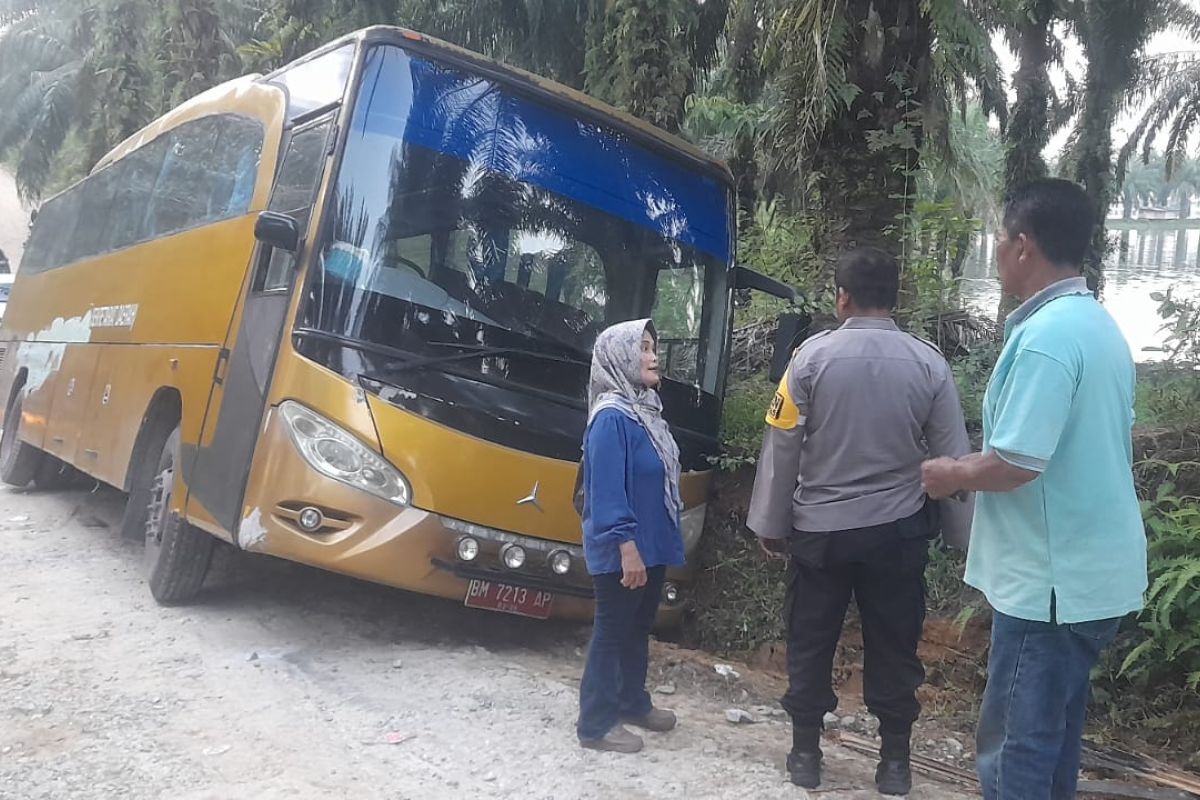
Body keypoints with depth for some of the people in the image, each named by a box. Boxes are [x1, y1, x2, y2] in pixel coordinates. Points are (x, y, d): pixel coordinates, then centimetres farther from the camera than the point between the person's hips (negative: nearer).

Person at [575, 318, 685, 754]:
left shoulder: (645, 410, 10)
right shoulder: (611, 418, -18)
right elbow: (608, 489, -22)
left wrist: (656, 542, 17)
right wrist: (626, 547, -24)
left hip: (652, 544, 9)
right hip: (623, 550, -9)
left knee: (639, 626, 21)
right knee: (612, 630, 2)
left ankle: (633, 702, 38)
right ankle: (596, 723, 15)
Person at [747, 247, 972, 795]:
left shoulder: (812, 355, -10)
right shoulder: (929, 363, -5)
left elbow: (782, 446, -7)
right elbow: (954, 457, -1)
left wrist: (770, 523, 4)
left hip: (819, 528, -1)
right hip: (898, 529, 1)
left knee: (811, 643, 13)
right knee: (893, 646, 14)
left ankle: (805, 753, 25)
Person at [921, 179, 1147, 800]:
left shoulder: (1044, 336, -21)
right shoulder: (1101, 326, 10)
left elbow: (1015, 464, -26)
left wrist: (951, 474, -7)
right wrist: (974, 465, 18)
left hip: (1051, 578, -10)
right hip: (1095, 570, 10)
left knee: (1015, 742, 2)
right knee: (1054, 728, 21)